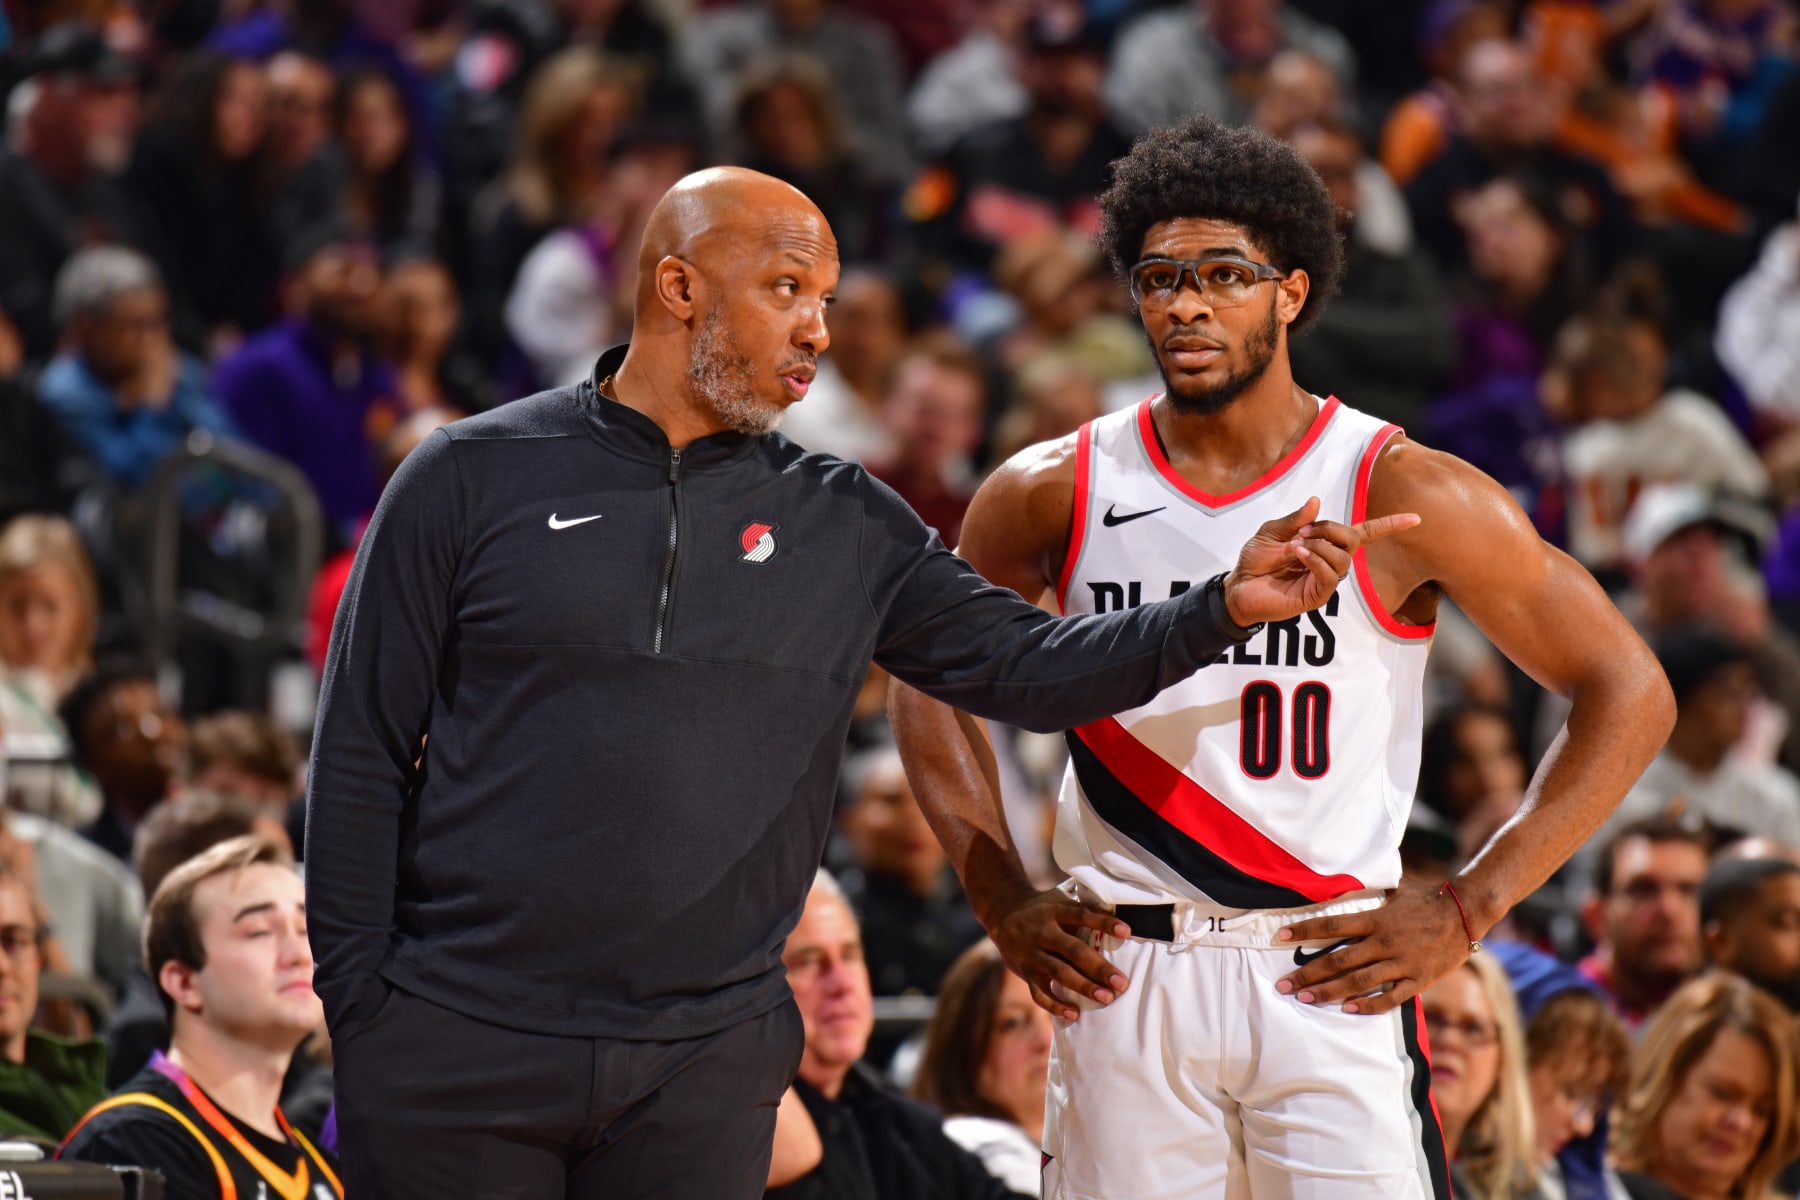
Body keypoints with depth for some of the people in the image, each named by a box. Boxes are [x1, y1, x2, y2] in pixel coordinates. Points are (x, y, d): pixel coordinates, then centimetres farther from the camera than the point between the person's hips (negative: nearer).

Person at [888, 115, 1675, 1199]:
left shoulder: (1401, 497, -4)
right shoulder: (1055, 492, 4)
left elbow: (1629, 695, 0)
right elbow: (930, 676, 20)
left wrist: (1466, 912, -5)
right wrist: (1003, 901, 9)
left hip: (1336, 980, -2)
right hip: (1120, 977, 3)